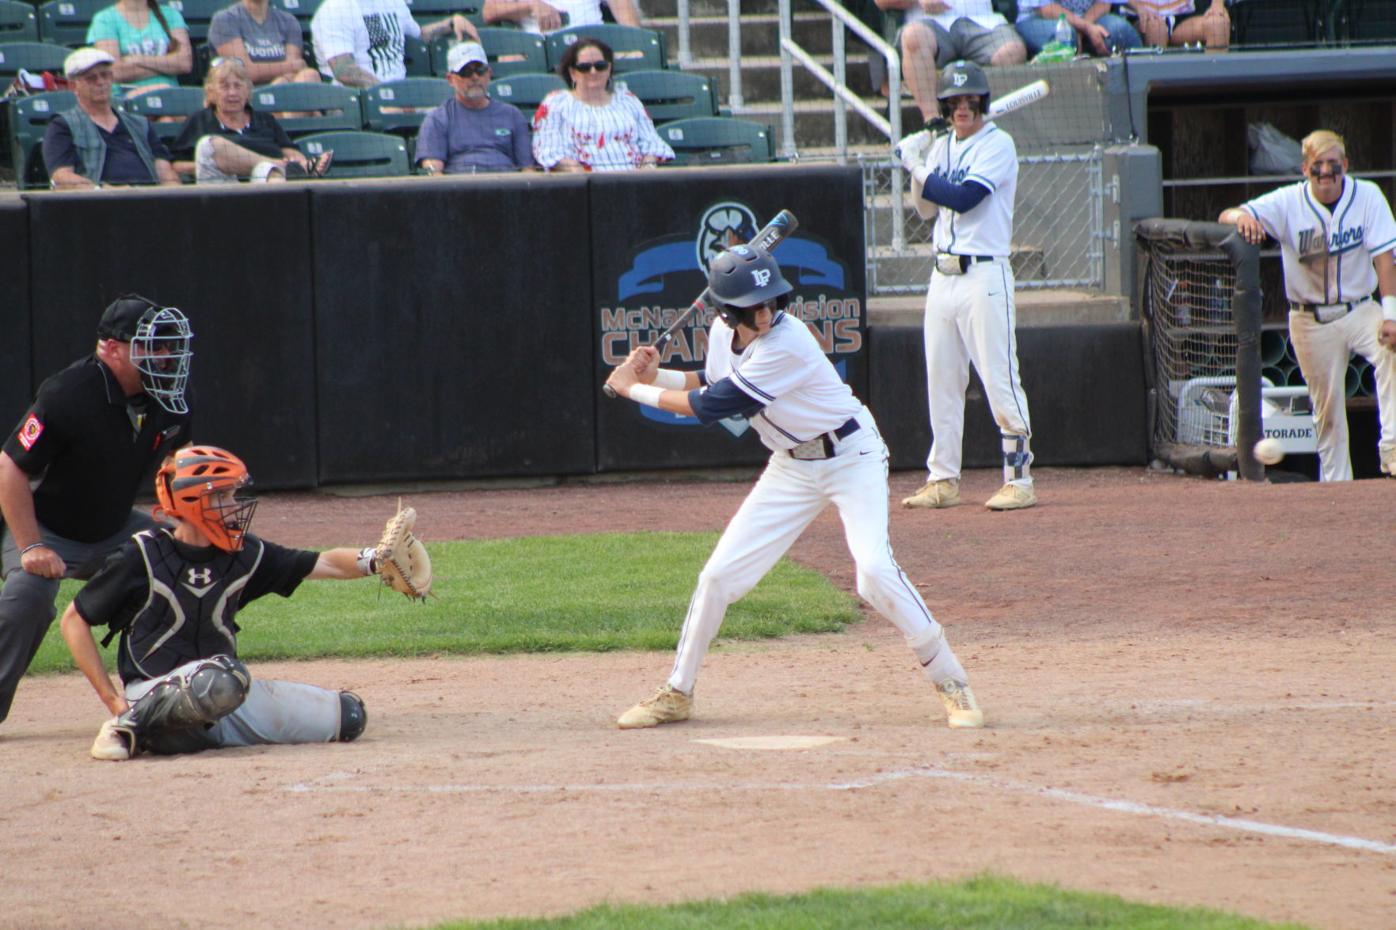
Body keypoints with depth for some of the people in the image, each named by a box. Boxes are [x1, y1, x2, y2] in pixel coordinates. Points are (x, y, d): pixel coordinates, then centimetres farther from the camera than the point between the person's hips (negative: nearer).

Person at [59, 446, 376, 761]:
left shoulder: (244, 555, 4)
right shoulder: (142, 557, -10)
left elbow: (325, 564, 6)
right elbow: (74, 620, -4)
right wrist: (111, 698, -10)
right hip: (152, 696, -8)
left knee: (346, 715, 3)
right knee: (222, 679, -40)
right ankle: (129, 725, -16)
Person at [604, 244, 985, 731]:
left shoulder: (786, 344, -30)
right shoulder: (724, 331, -6)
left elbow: (709, 406, -24)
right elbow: (715, 381, 16)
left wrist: (634, 389, -13)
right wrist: (656, 376, -1)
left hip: (851, 456, -7)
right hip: (792, 467, 7)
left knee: (875, 571, -25)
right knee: (719, 575, 2)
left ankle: (952, 685, -13)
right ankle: (676, 693, 17)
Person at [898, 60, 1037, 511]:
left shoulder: (998, 144, -7)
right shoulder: (941, 147, 16)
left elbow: (964, 197, -17)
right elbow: (927, 208, 14)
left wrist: (917, 168, -7)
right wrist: (917, 166, -1)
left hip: (984, 275, -7)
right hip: (943, 275, 7)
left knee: (1000, 379, -9)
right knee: (940, 380, 8)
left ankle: (1019, 478, -7)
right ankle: (943, 479, 14)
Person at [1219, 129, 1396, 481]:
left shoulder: (1367, 196, -6)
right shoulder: (1289, 202, -7)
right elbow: (1226, 217, -12)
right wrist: (1242, 216, -39)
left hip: (1359, 310, 0)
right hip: (1310, 318, 0)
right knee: (1327, 409, 3)